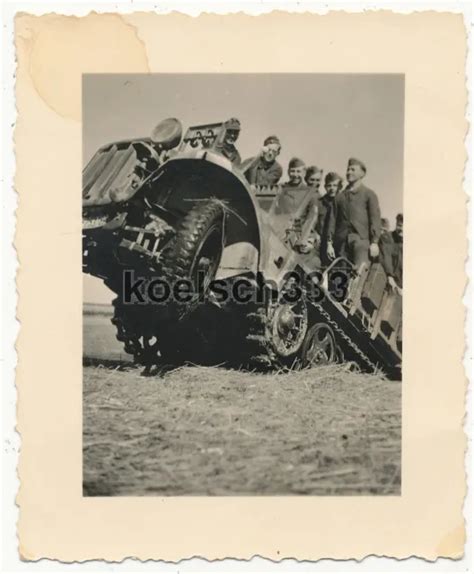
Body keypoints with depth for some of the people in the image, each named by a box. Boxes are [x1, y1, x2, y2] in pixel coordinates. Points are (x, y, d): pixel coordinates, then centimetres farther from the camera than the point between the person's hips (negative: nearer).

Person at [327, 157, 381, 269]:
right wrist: (329, 243, 6)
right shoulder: (340, 196, 21)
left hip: (361, 239, -3)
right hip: (341, 241, 4)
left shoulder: (369, 194, 10)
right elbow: (333, 219, 15)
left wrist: (374, 242, -9)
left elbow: (375, 219, 2)